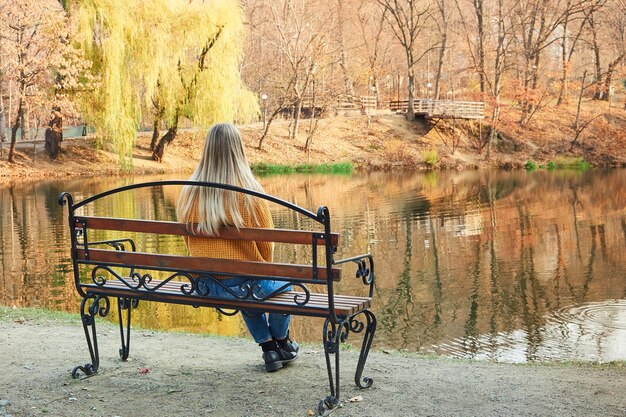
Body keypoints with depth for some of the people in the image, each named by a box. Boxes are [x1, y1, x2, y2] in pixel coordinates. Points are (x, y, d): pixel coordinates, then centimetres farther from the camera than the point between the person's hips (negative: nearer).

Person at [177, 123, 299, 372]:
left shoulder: (188, 192, -4)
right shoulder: (250, 192, -16)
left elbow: (188, 239, 8)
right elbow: (267, 245, -7)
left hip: (203, 286, 4)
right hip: (243, 284, -4)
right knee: (283, 284, 30)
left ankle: (268, 347, 36)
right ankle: (282, 343, 46)